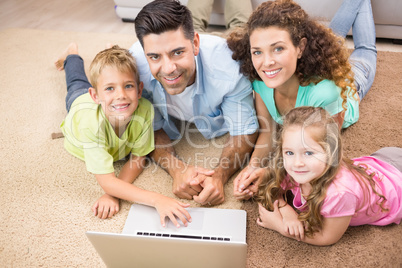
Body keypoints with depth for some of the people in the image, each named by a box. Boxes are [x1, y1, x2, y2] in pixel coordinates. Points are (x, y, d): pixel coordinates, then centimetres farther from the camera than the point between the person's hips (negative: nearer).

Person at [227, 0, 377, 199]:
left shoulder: (324, 91, -54)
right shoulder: (259, 80, -40)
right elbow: (266, 132, -27)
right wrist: (253, 167, -46)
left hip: (349, 82, -1)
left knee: (365, 49, 33)